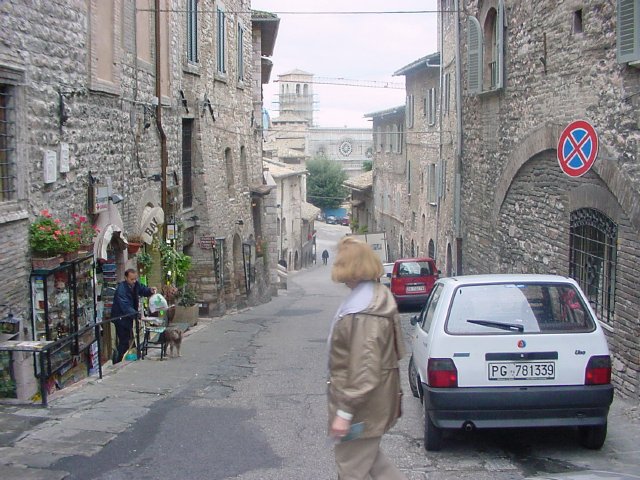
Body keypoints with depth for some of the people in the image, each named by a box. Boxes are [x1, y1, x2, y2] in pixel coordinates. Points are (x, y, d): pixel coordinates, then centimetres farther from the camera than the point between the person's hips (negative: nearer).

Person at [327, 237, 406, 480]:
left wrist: (344, 413, -25)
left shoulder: (363, 313, -27)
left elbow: (365, 370, -29)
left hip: (362, 406, -10)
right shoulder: (378, 294, 6)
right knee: (367, 456, 25)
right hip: (371, 402, 10)